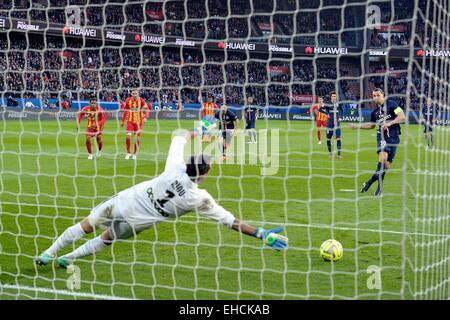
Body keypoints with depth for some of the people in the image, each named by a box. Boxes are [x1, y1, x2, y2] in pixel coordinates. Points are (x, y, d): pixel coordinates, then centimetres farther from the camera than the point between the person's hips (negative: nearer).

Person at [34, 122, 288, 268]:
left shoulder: (175, 167, -12)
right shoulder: (200, 199, -17)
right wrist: (261, 233, -12)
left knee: (86, 226, 14)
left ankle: (48, 254, 18)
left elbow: (180, 138, 10)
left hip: (123, 200, 0)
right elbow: (231, 221, -15)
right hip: (135, 222, 0)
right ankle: (66, 259, 31)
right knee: (106, 239, 25)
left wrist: (198, 131, 28)